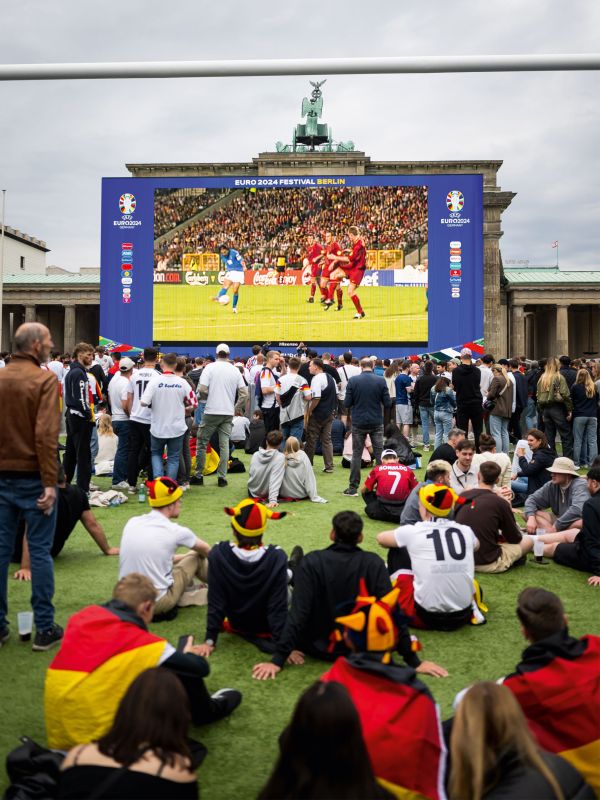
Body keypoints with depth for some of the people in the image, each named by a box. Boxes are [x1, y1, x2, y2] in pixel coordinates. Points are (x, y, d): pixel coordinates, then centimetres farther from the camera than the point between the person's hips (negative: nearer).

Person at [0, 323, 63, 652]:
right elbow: (46, 434, -20)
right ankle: (44, 628, 8)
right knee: (40, 551, 2)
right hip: (32, 477, -5)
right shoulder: (45, 379, -12)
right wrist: (50, 483, -19)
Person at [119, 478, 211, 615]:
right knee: (196, 555, 12)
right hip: (158, 604, -5)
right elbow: (205, 550, 11)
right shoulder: (175, 531, -11)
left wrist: (185, 557, 32)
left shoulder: (132, 522, 1)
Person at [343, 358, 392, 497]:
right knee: (379, 454, 9)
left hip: (359, 423, 0)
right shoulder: (381, 381, -7)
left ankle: (353, 488, 9)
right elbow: (387, 403, -6)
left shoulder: (353, 381, -9)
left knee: (356, 454, 7)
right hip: (376, 423, 0)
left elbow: (347, 403, -7)